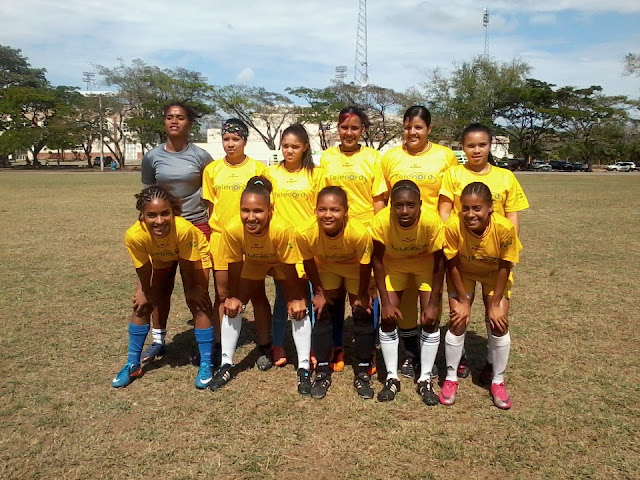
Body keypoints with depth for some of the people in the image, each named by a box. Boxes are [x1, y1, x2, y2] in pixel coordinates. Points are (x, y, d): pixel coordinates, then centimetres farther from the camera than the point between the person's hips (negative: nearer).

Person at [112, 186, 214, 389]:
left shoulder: (184, 229, -43)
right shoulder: (134, 235, -37)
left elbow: (187, 266, -25)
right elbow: (144, 272, -18)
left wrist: (191, 290, -11)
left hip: (193, 255, -2)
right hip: (159, 258, 3)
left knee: (198, 305, -14)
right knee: (142, 305, -1)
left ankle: (206, 364, 1)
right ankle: (133, 364, 17)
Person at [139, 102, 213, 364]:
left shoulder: (201, 156, -3)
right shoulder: (152, 157, 1)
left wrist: (213, 224, 2)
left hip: (198, 226, -2)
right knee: (162, 285, 9)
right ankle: (158, 340, 23)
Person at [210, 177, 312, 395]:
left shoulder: (282, 230, -42)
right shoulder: (232, 231, -35)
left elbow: (289, 268, -27)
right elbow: (234, 266, -17)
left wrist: (297, 298, -17)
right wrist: (232, 296, -8)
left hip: (282, 263, -2)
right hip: (252, 263, 2)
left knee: (298, 308, -14)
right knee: (232, 306, -4)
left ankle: (304, 368, -1)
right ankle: (226, 364, 12)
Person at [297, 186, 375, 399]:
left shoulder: (359, 232, -41)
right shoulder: (305, 232, -35)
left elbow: (365, 266, -21)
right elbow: (309, 262, -13)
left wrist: (362, 295, -8)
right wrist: (318, 291, -4)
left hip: (355, 268, -1)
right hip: (326, 268, 1)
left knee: (363, 313, -3)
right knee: (322, 313, -2)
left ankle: (362, 372, 13)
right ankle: (322, 371, 12)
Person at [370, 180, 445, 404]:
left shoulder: (432, 220, -35)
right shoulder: (381, 221, -33)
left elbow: (439, 262, -22)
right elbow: (377, 261, -20)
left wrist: (433, 303, -21)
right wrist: (386, 302, -20)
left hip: (426, 264, 0)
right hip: (393, 264, 1)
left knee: (430, 319, -8)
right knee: (388, 318, -7)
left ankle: (425, 380, 8)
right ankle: (392, 378, 9)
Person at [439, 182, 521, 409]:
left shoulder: (504, 228, -34)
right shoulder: (453, 226, -34)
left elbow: (504, 267, -19)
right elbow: (452, 265, -20)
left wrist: (495, 303, -15)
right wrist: (463, 301, -14)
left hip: (494, 274, 0)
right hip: (462, 273, 0)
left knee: (499, 323, -6)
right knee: (458, 321, -7)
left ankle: (498, 382, 13)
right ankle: (451, 378, 11)